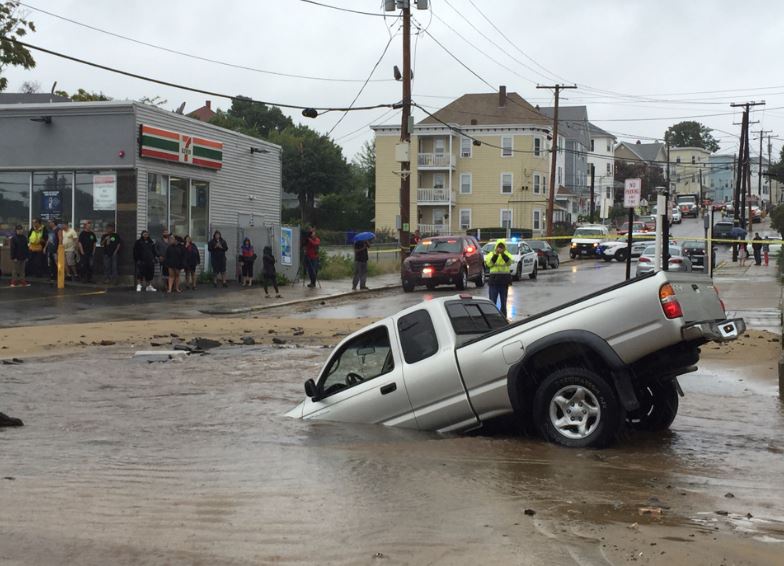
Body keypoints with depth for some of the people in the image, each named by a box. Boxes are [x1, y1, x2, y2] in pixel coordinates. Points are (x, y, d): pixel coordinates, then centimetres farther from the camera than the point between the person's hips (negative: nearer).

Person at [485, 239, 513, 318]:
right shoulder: (491, 254, 4)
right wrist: (496, 254, -23)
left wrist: (503, 254, -28)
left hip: (504, 281, 1)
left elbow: (509, 262, -16)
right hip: (493, 280, -1)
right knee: (492, 301, -4)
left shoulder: (507, 255, 6)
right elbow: (489, 263, -14)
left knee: (503, 301, 8)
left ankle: (503, 317, 16)